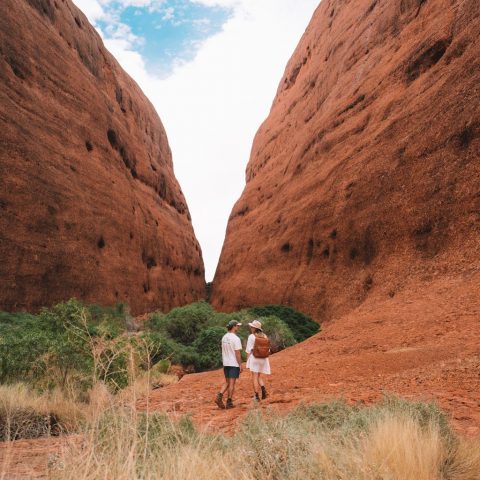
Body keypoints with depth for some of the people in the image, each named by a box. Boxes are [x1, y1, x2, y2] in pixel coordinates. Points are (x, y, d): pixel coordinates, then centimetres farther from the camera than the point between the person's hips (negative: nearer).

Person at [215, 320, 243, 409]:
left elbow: (223, 351, 11)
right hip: (234, 364, -7)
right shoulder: (236, 339, -17)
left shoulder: (224, 337, 6)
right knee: (232, 383, 2)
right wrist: (240, 365, -11)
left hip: (226, 364, 7)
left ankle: (219, 397, -2)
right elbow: (237, 353, -17)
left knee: (227, 382, 15)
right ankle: (229, 402, 8)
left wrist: (224, 362, 18)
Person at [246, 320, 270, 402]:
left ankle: (257, 396, 3)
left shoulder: (251, 336, -9)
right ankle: (263, 388, -6)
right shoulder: (264, 336, 5)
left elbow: (249, 350, -10)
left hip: (254, 357, -5)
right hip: (263, 358, 5)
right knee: (259, 376, 19)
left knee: (254, 378, 3)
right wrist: (266, 361, 17)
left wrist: (247, 361, -4)